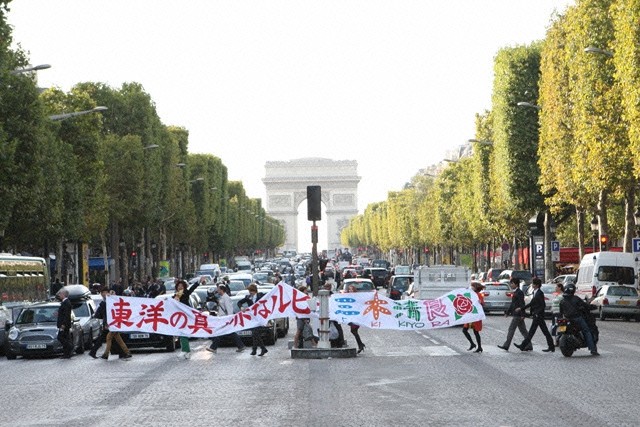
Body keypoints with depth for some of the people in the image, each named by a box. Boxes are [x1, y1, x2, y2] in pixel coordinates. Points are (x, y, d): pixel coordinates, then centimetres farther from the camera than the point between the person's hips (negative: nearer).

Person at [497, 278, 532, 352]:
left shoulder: (519, 293, -13)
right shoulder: (515, 292, 17)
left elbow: (522, 304, -19)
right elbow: (512, 304, 24)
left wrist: (522, 315, -22)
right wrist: (507, 312, 25)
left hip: (517, 315, -10)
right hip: (515, 314, 10)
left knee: (511, 329, -7)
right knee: (523, 331, 10)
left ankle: (506, 346, -4)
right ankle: (529, 346, 12)